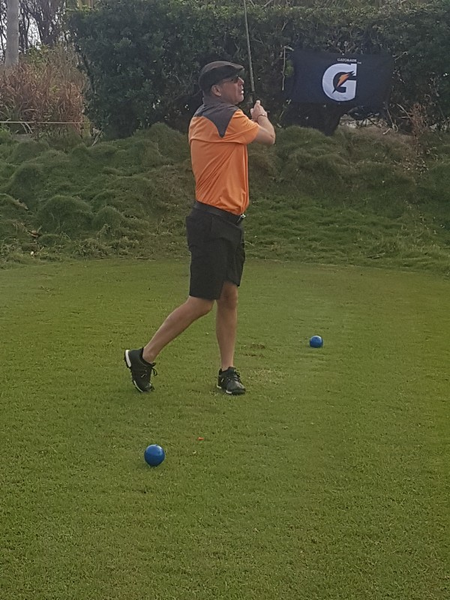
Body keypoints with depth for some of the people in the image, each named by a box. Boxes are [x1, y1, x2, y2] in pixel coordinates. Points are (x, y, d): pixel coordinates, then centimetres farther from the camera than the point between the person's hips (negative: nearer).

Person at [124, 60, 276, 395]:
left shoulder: (202, 119, 13)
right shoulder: (227, 117, -15)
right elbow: (269, 138, -5)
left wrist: (252, 119, 17)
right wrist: (261, 116, 15)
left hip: (229, 222, 10)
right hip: (213, 222, -10)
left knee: (229, 297, 9)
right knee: (202, 302, -6)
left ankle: (227, 371, 14)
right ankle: (144, 357, 5)